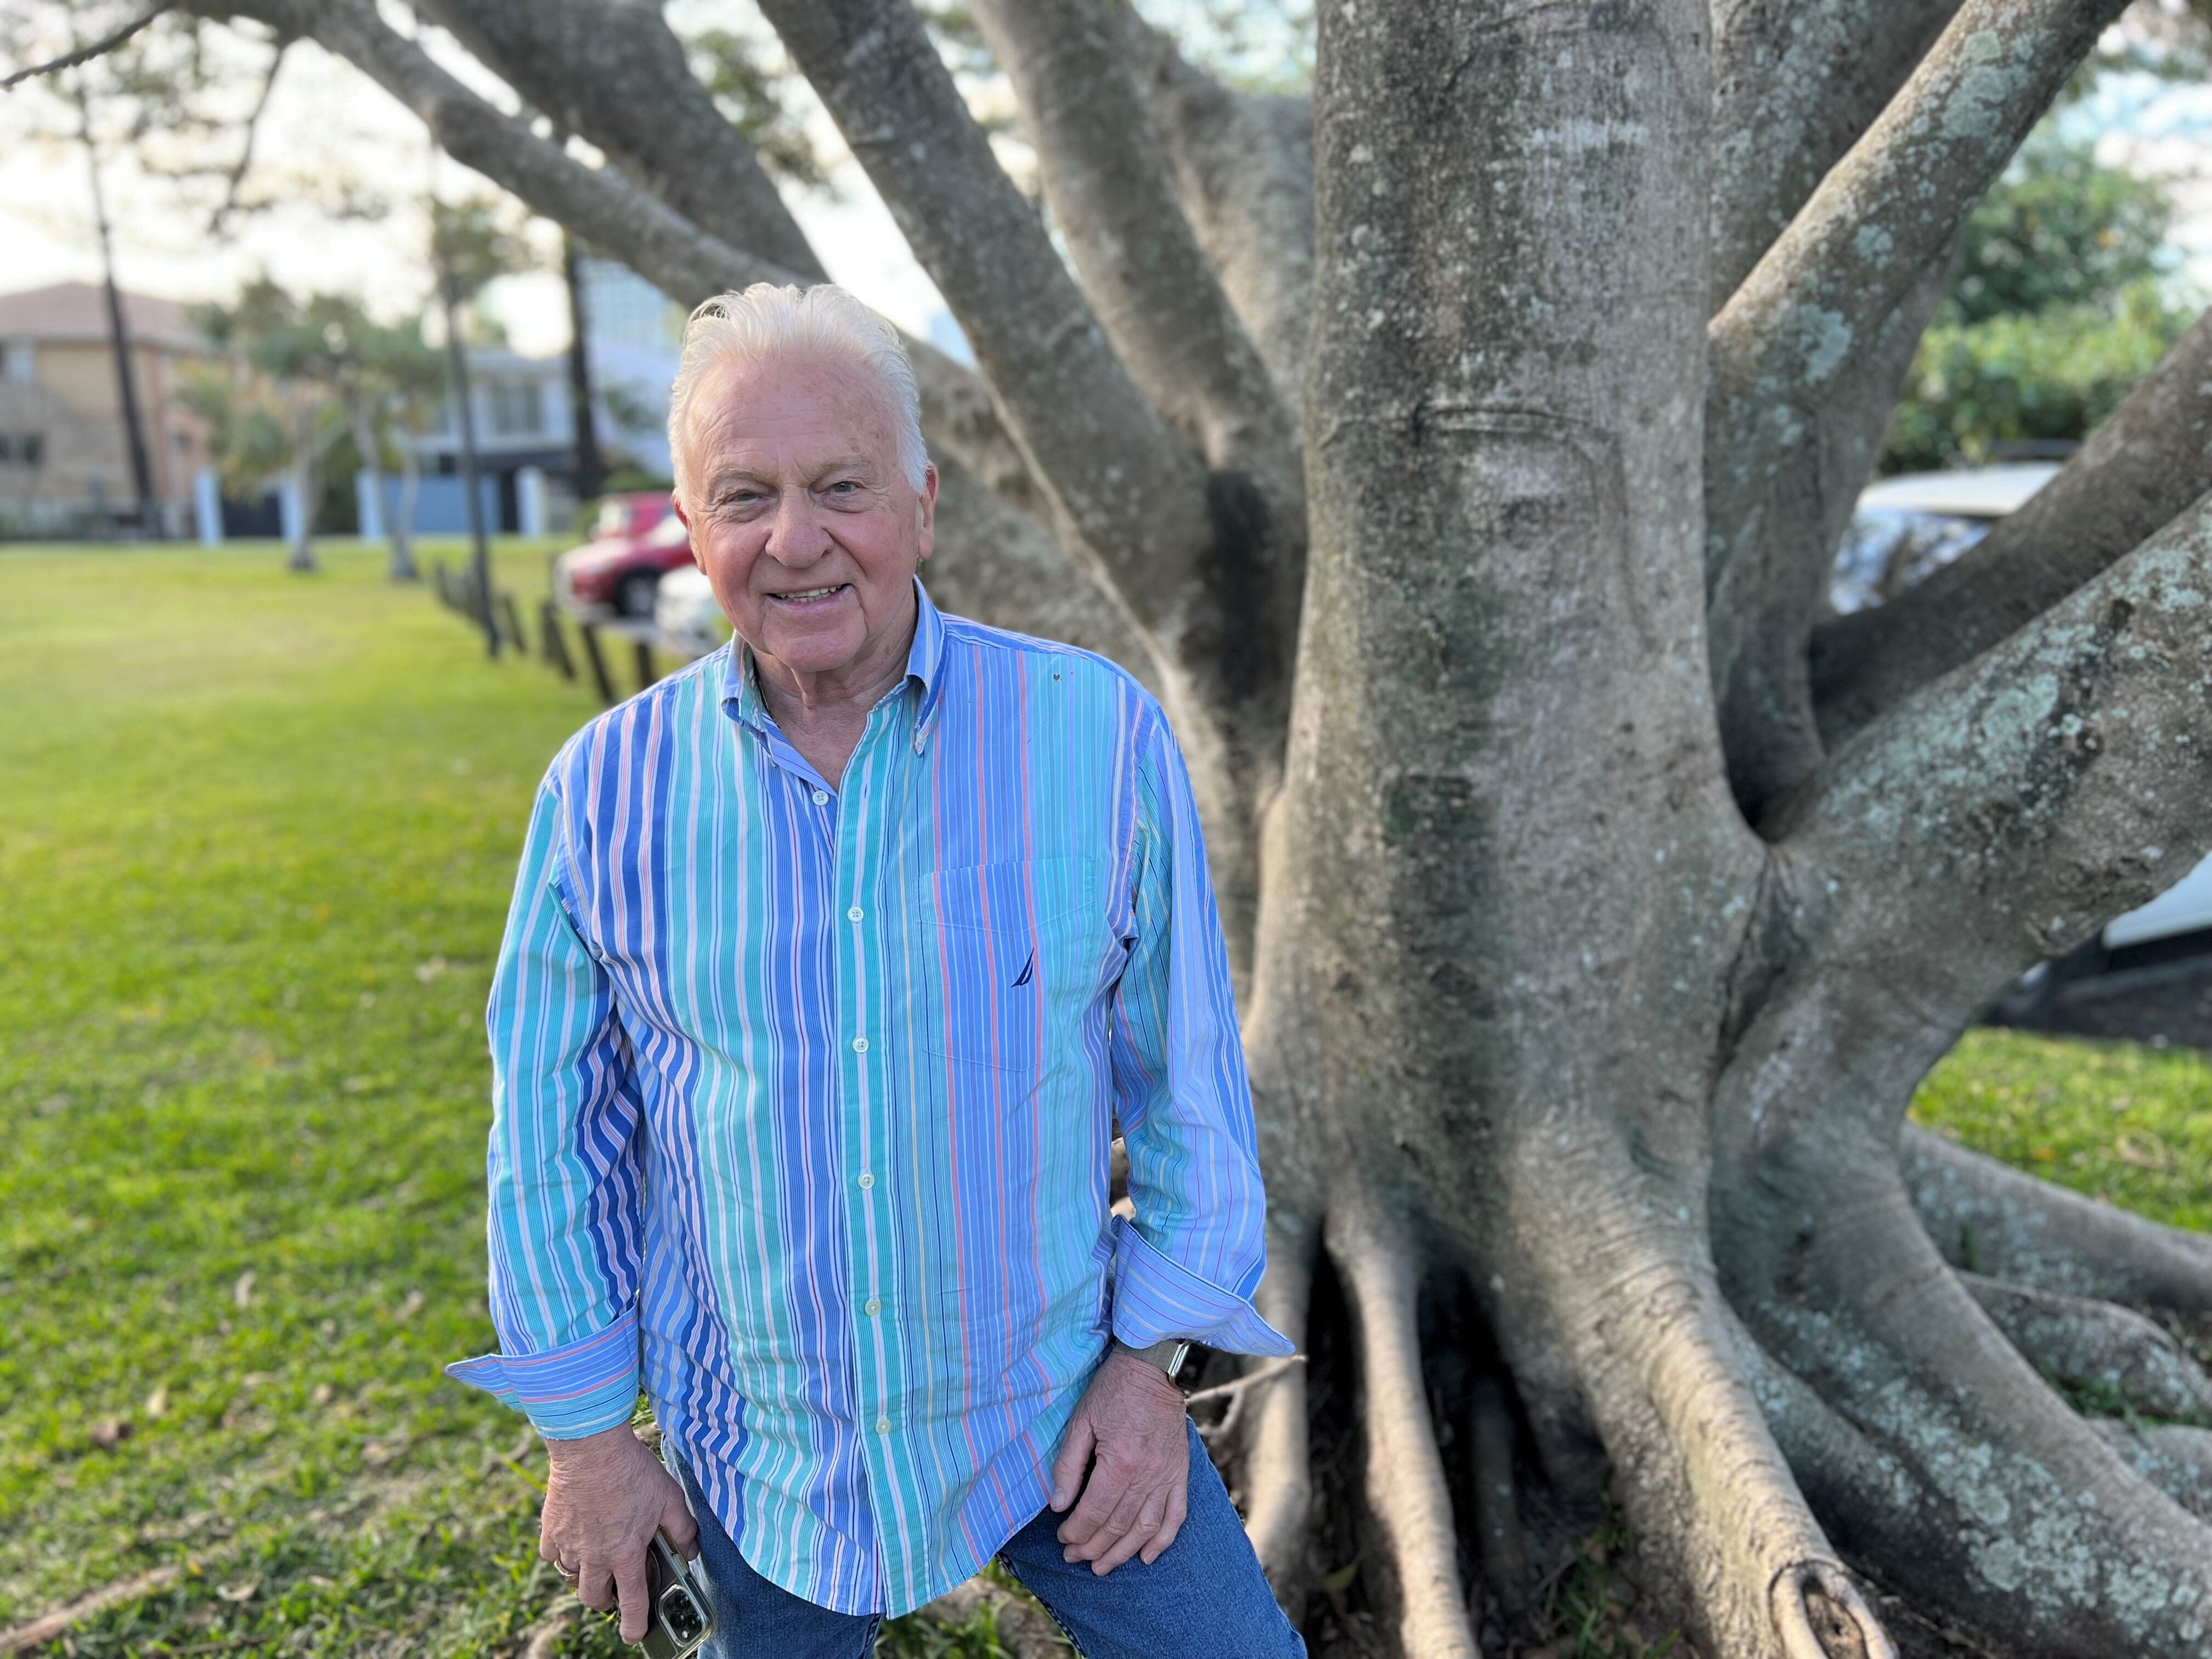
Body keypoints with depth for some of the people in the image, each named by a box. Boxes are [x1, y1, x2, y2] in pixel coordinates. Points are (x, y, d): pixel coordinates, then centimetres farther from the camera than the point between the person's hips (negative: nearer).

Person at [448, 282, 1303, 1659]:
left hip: (1056, 1407, -1)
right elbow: (555, 1132, 0)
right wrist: (585, 1431, 3)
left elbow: (1187, 1074, -5)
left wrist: (1151, 1355, -4)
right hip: (759, 1447, 2)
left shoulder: (1102, 736, -14)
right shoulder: (607, 791, -10)